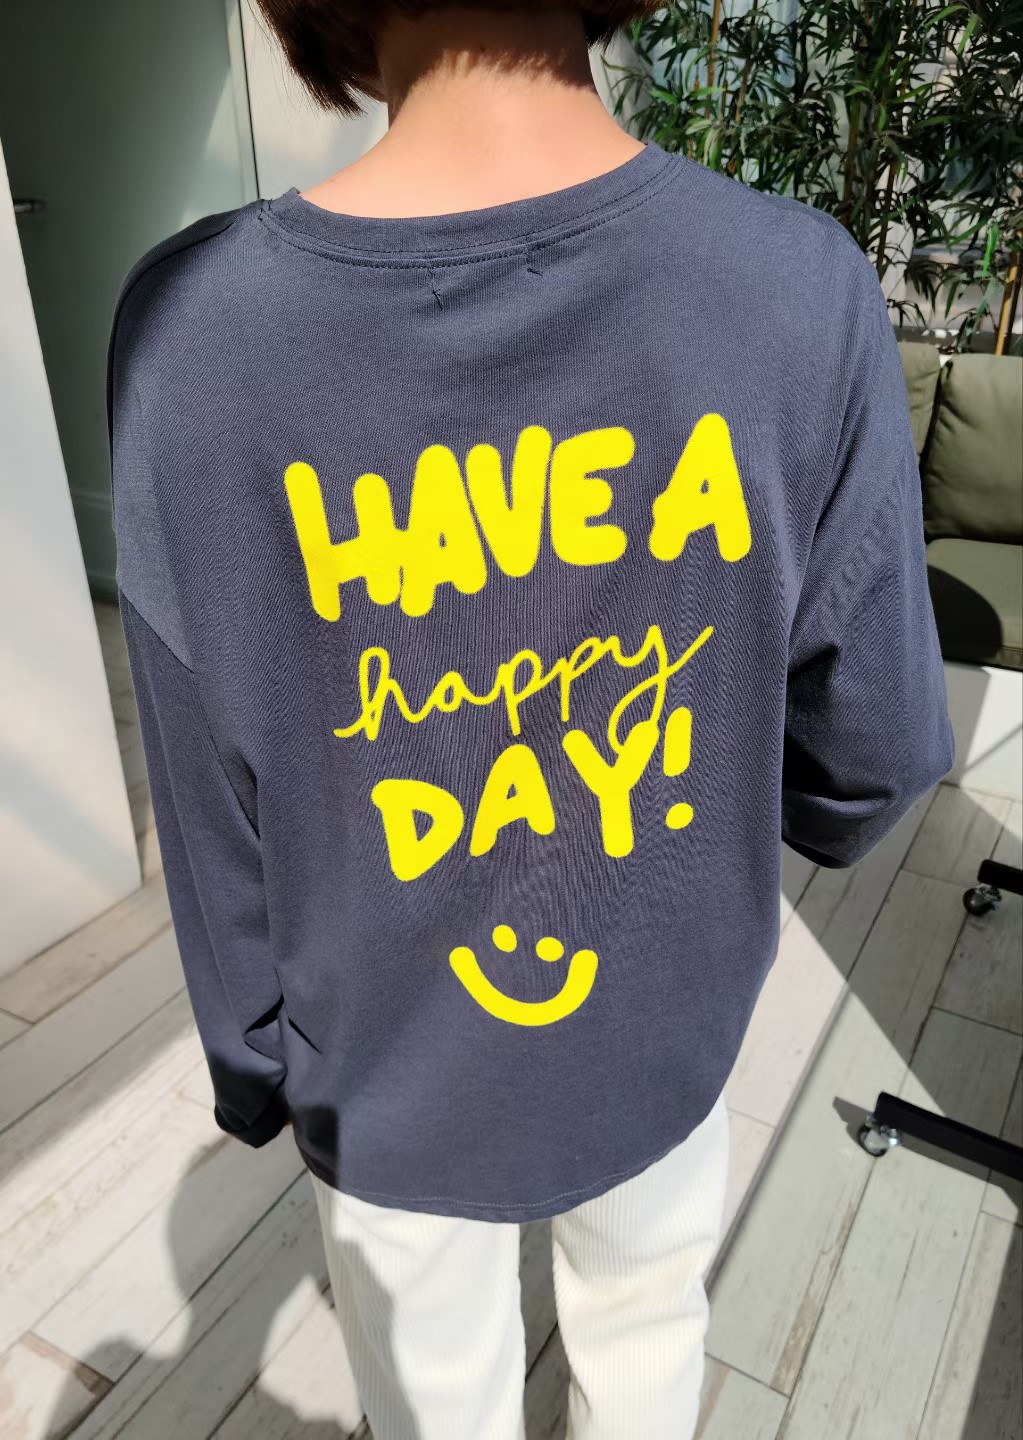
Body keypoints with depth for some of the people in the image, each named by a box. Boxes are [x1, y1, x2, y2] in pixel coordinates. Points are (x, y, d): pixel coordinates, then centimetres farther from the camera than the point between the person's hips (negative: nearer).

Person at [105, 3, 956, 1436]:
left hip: (389, 1077, 1)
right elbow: (876, 748, -12)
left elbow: (216, 823, -14)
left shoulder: (190, 328, -23)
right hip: (664, 1037, 1)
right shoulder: (806, 291, -23)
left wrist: (258, 1069, 5)